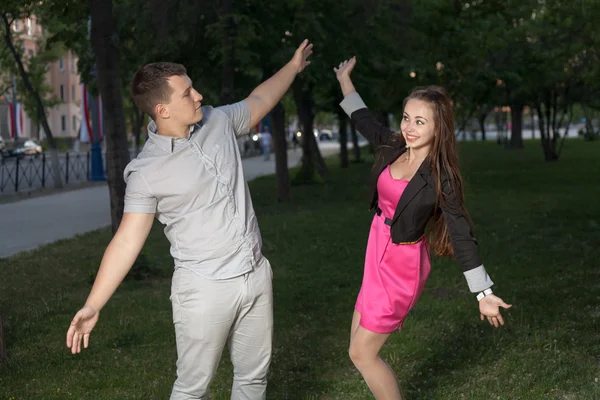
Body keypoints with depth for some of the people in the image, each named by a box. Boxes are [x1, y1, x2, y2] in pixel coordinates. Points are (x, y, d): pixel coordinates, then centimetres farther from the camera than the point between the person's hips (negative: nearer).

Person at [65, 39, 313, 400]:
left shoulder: (218, 121, 2)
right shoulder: (146, 173, -13)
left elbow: (259, 101, 22)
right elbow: (128, 240, -12)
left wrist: (294, 66, 31)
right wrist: (93, 306, -17)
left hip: (257, 276, 6)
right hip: (205, 289, -5)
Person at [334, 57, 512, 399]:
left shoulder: (440, 176, -21)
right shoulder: (394, 146, -4)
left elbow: (461, 234, -17)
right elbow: (364, 120, 16)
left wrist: (484, 293, -15)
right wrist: (344, 79, 25)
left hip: (401, 265, -7)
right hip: (379, 257, 7)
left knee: (362, 354, 1)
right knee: (359, 345, 15)